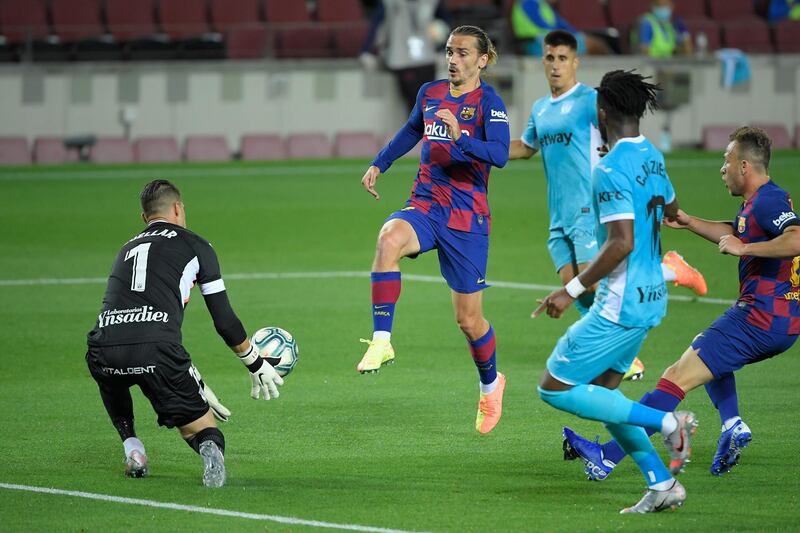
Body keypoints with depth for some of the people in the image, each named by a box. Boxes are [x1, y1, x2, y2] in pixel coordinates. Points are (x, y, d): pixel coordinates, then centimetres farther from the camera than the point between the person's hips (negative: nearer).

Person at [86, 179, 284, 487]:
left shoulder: (128, 248, 31)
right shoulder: (195, 246, 16)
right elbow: (225, 322, 15)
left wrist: (196, 384, 44)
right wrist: (257, 366, 32)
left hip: (104, 354, 4)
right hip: (155, 354, -4)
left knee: (111, 380, 41)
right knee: (201, 429, 12)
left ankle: (132, 449, 22)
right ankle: (209, 449, -23)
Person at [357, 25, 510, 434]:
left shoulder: (489, 102, -9)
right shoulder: (430, 93, 8)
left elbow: (500, 155, -24)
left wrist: (461, 138, -38)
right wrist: (379, 164, 24)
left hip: (466, 217, -4)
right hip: (425, 207, 4)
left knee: (468, 319, 4)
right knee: (389, 238, -34)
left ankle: (490, 384, 33)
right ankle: (381, 341, -33)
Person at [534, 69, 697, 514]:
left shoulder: (611, 169, -19)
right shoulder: (652, 157, 8)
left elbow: (622, 243, -26)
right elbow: (670, 210, 27)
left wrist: (572, 290, -21)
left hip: (621, 305, -9)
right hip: (651, 296, 9)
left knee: (554, 387, -2)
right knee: (601, 392, 16)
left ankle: (665, 421, -7)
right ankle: (661, 484, 12)